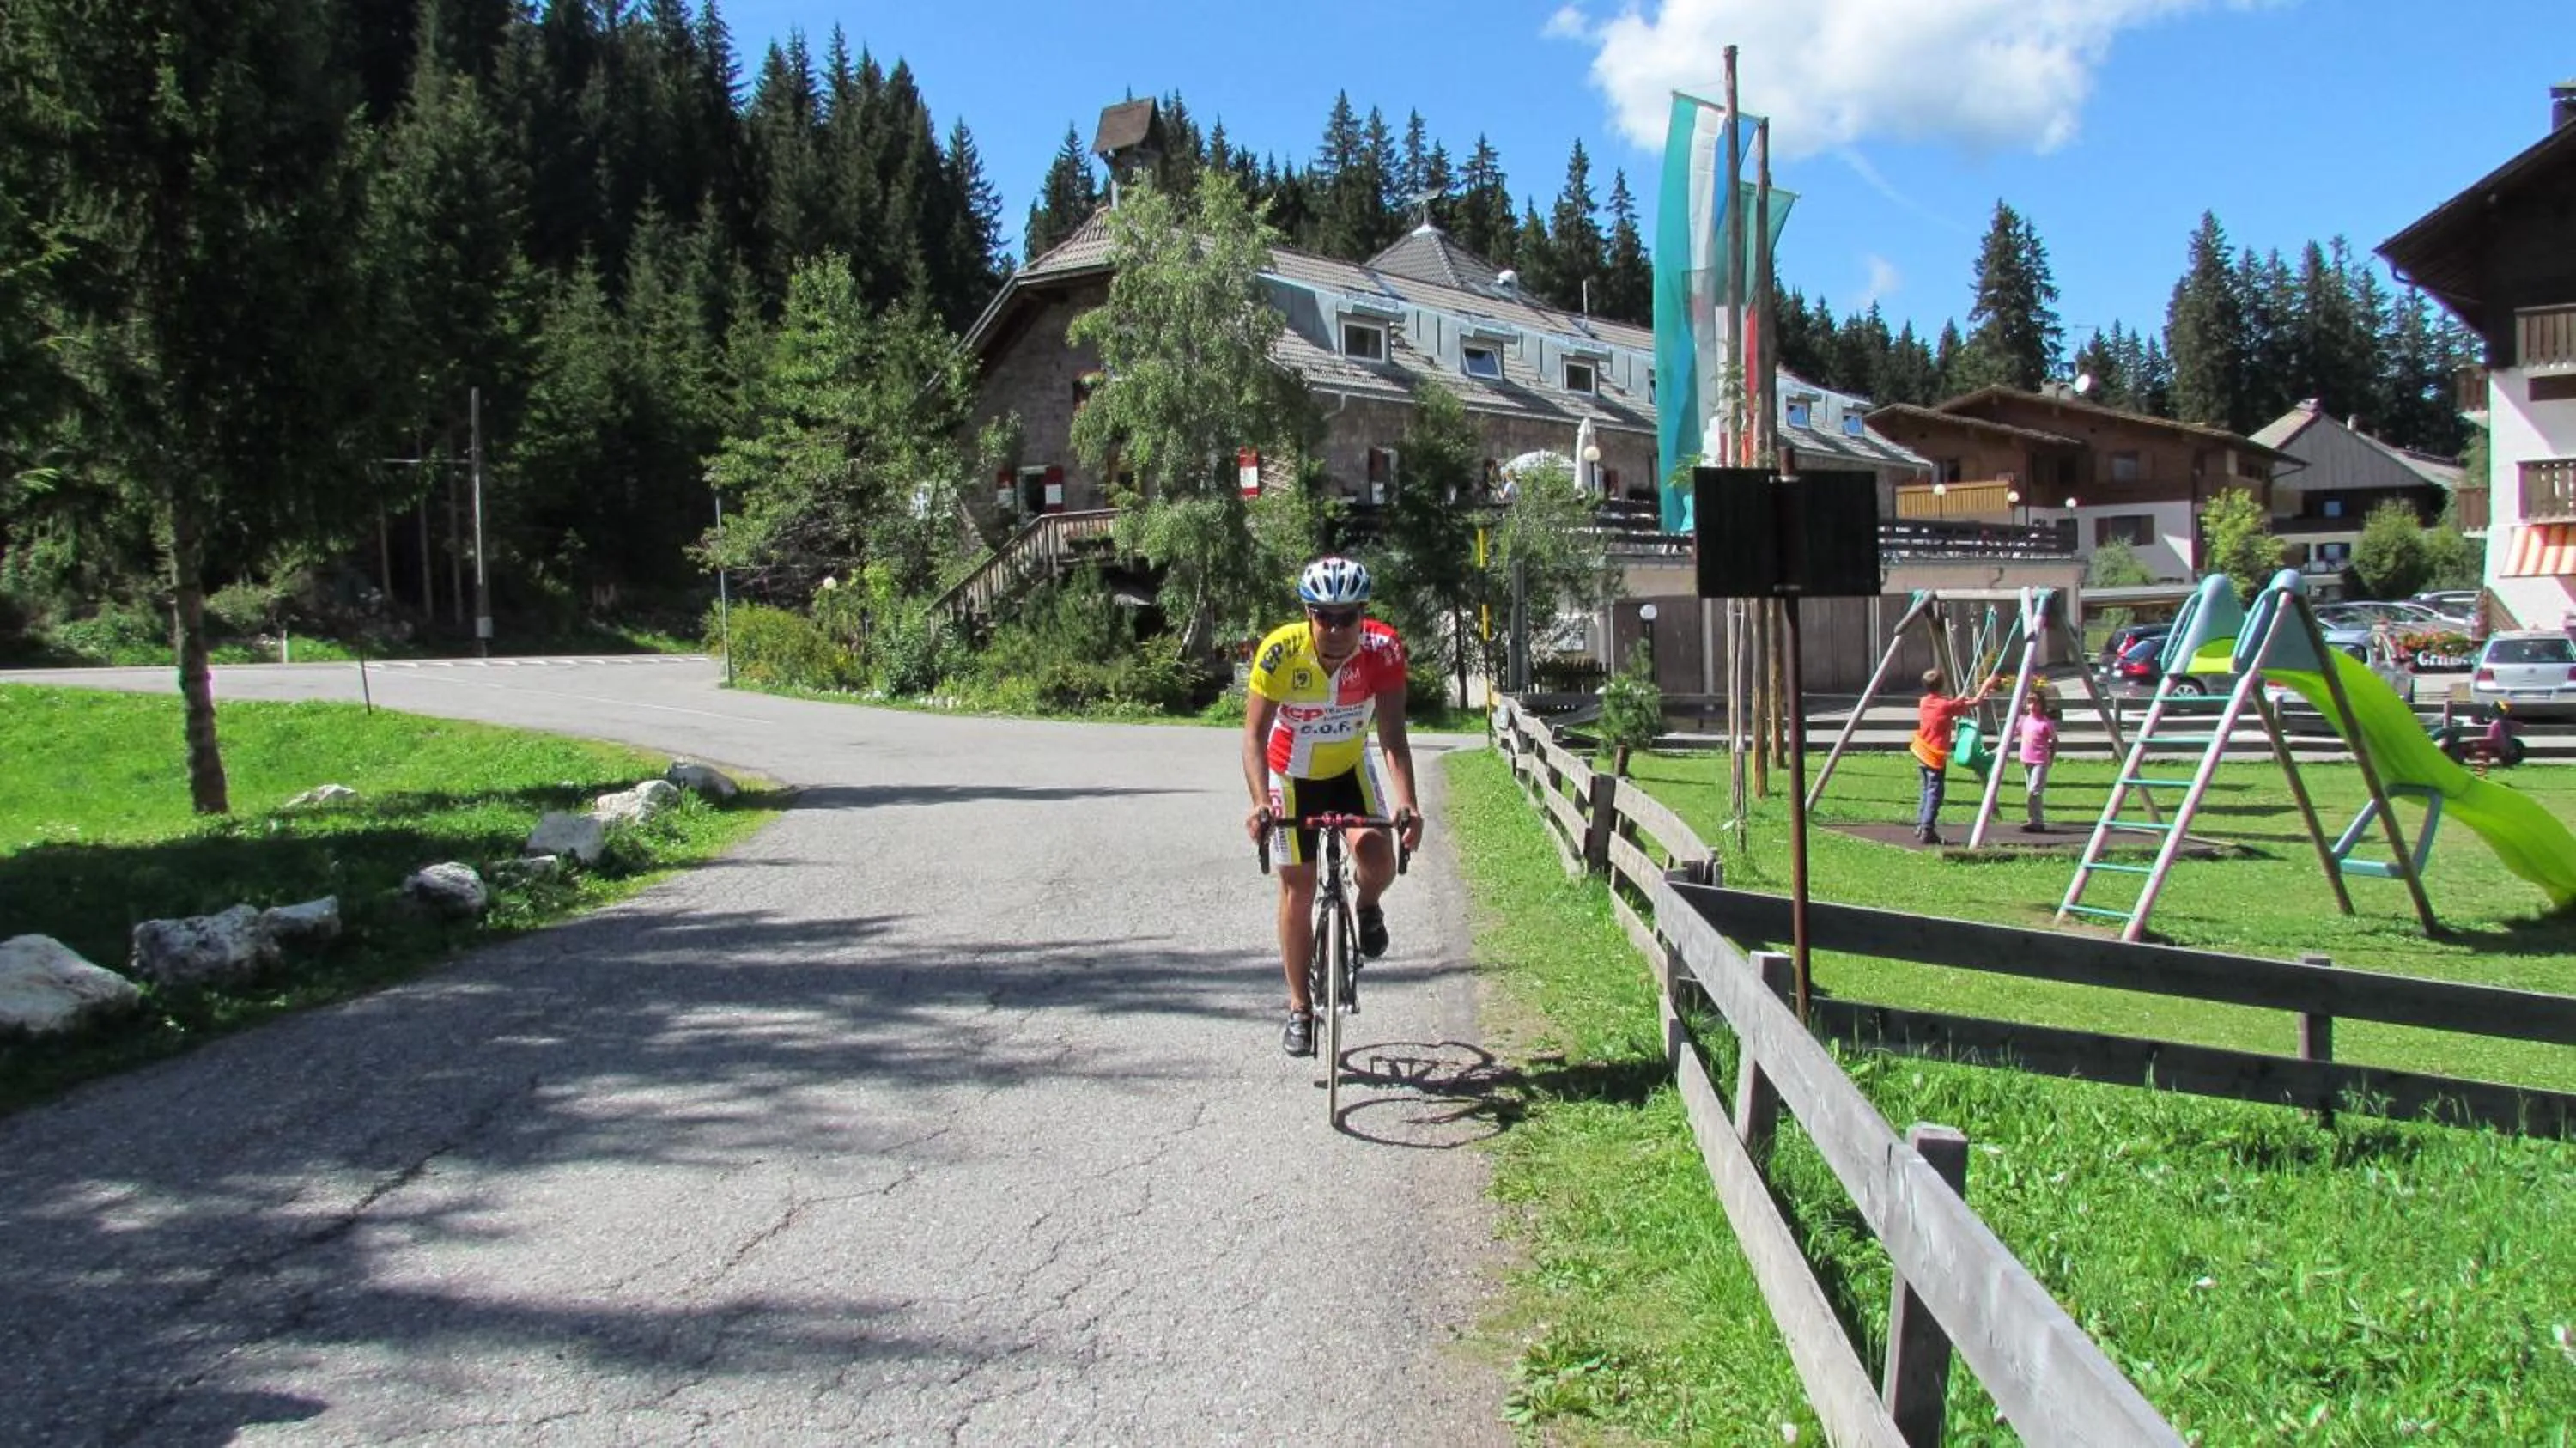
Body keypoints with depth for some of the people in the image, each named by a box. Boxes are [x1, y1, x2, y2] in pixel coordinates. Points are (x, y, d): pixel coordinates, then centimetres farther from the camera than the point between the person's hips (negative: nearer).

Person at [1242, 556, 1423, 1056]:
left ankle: (1367, 909, 16)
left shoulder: (1383, 649, -26)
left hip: (1351, 767, 1)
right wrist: (1260, 802, -41)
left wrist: (1406, 803, -40)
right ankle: (1300, 1007, 17)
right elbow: (1254, 733, -27)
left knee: (1377, 859, -22)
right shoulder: (1280, 651, -29)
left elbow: (1392, 735, -26)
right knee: (1297, 884, 2)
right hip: (1293, 774, -1)